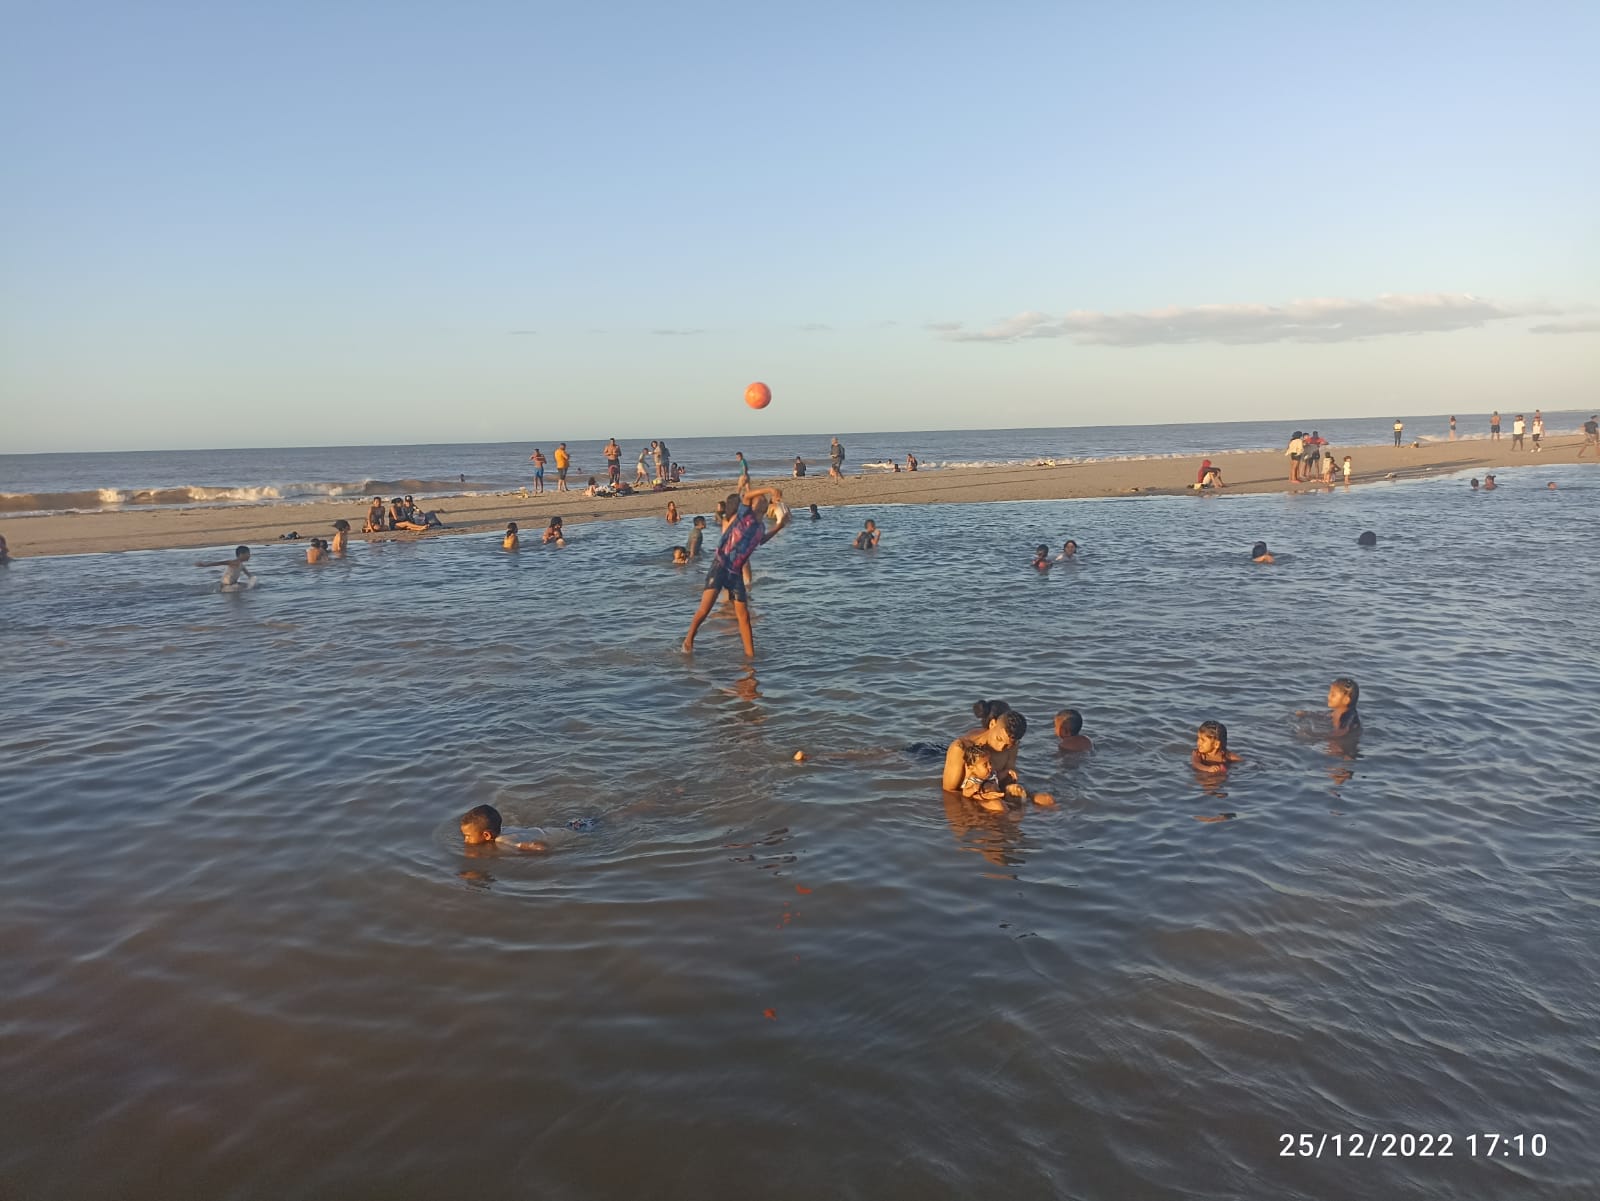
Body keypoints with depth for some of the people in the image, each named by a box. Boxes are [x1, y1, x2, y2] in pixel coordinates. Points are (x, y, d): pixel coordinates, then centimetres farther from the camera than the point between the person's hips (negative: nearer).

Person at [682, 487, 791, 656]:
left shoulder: (760, 528, 15)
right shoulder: (745, 514, -3)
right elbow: (747, 496, -22)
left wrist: (778, 527, 30)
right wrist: (769, 489, -33)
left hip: (736, 573, 6)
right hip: (720, 567, -6)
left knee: (744, 615, 3)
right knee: (705, 609, -13)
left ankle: (750, 654, 7)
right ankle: (688, 640, 8)